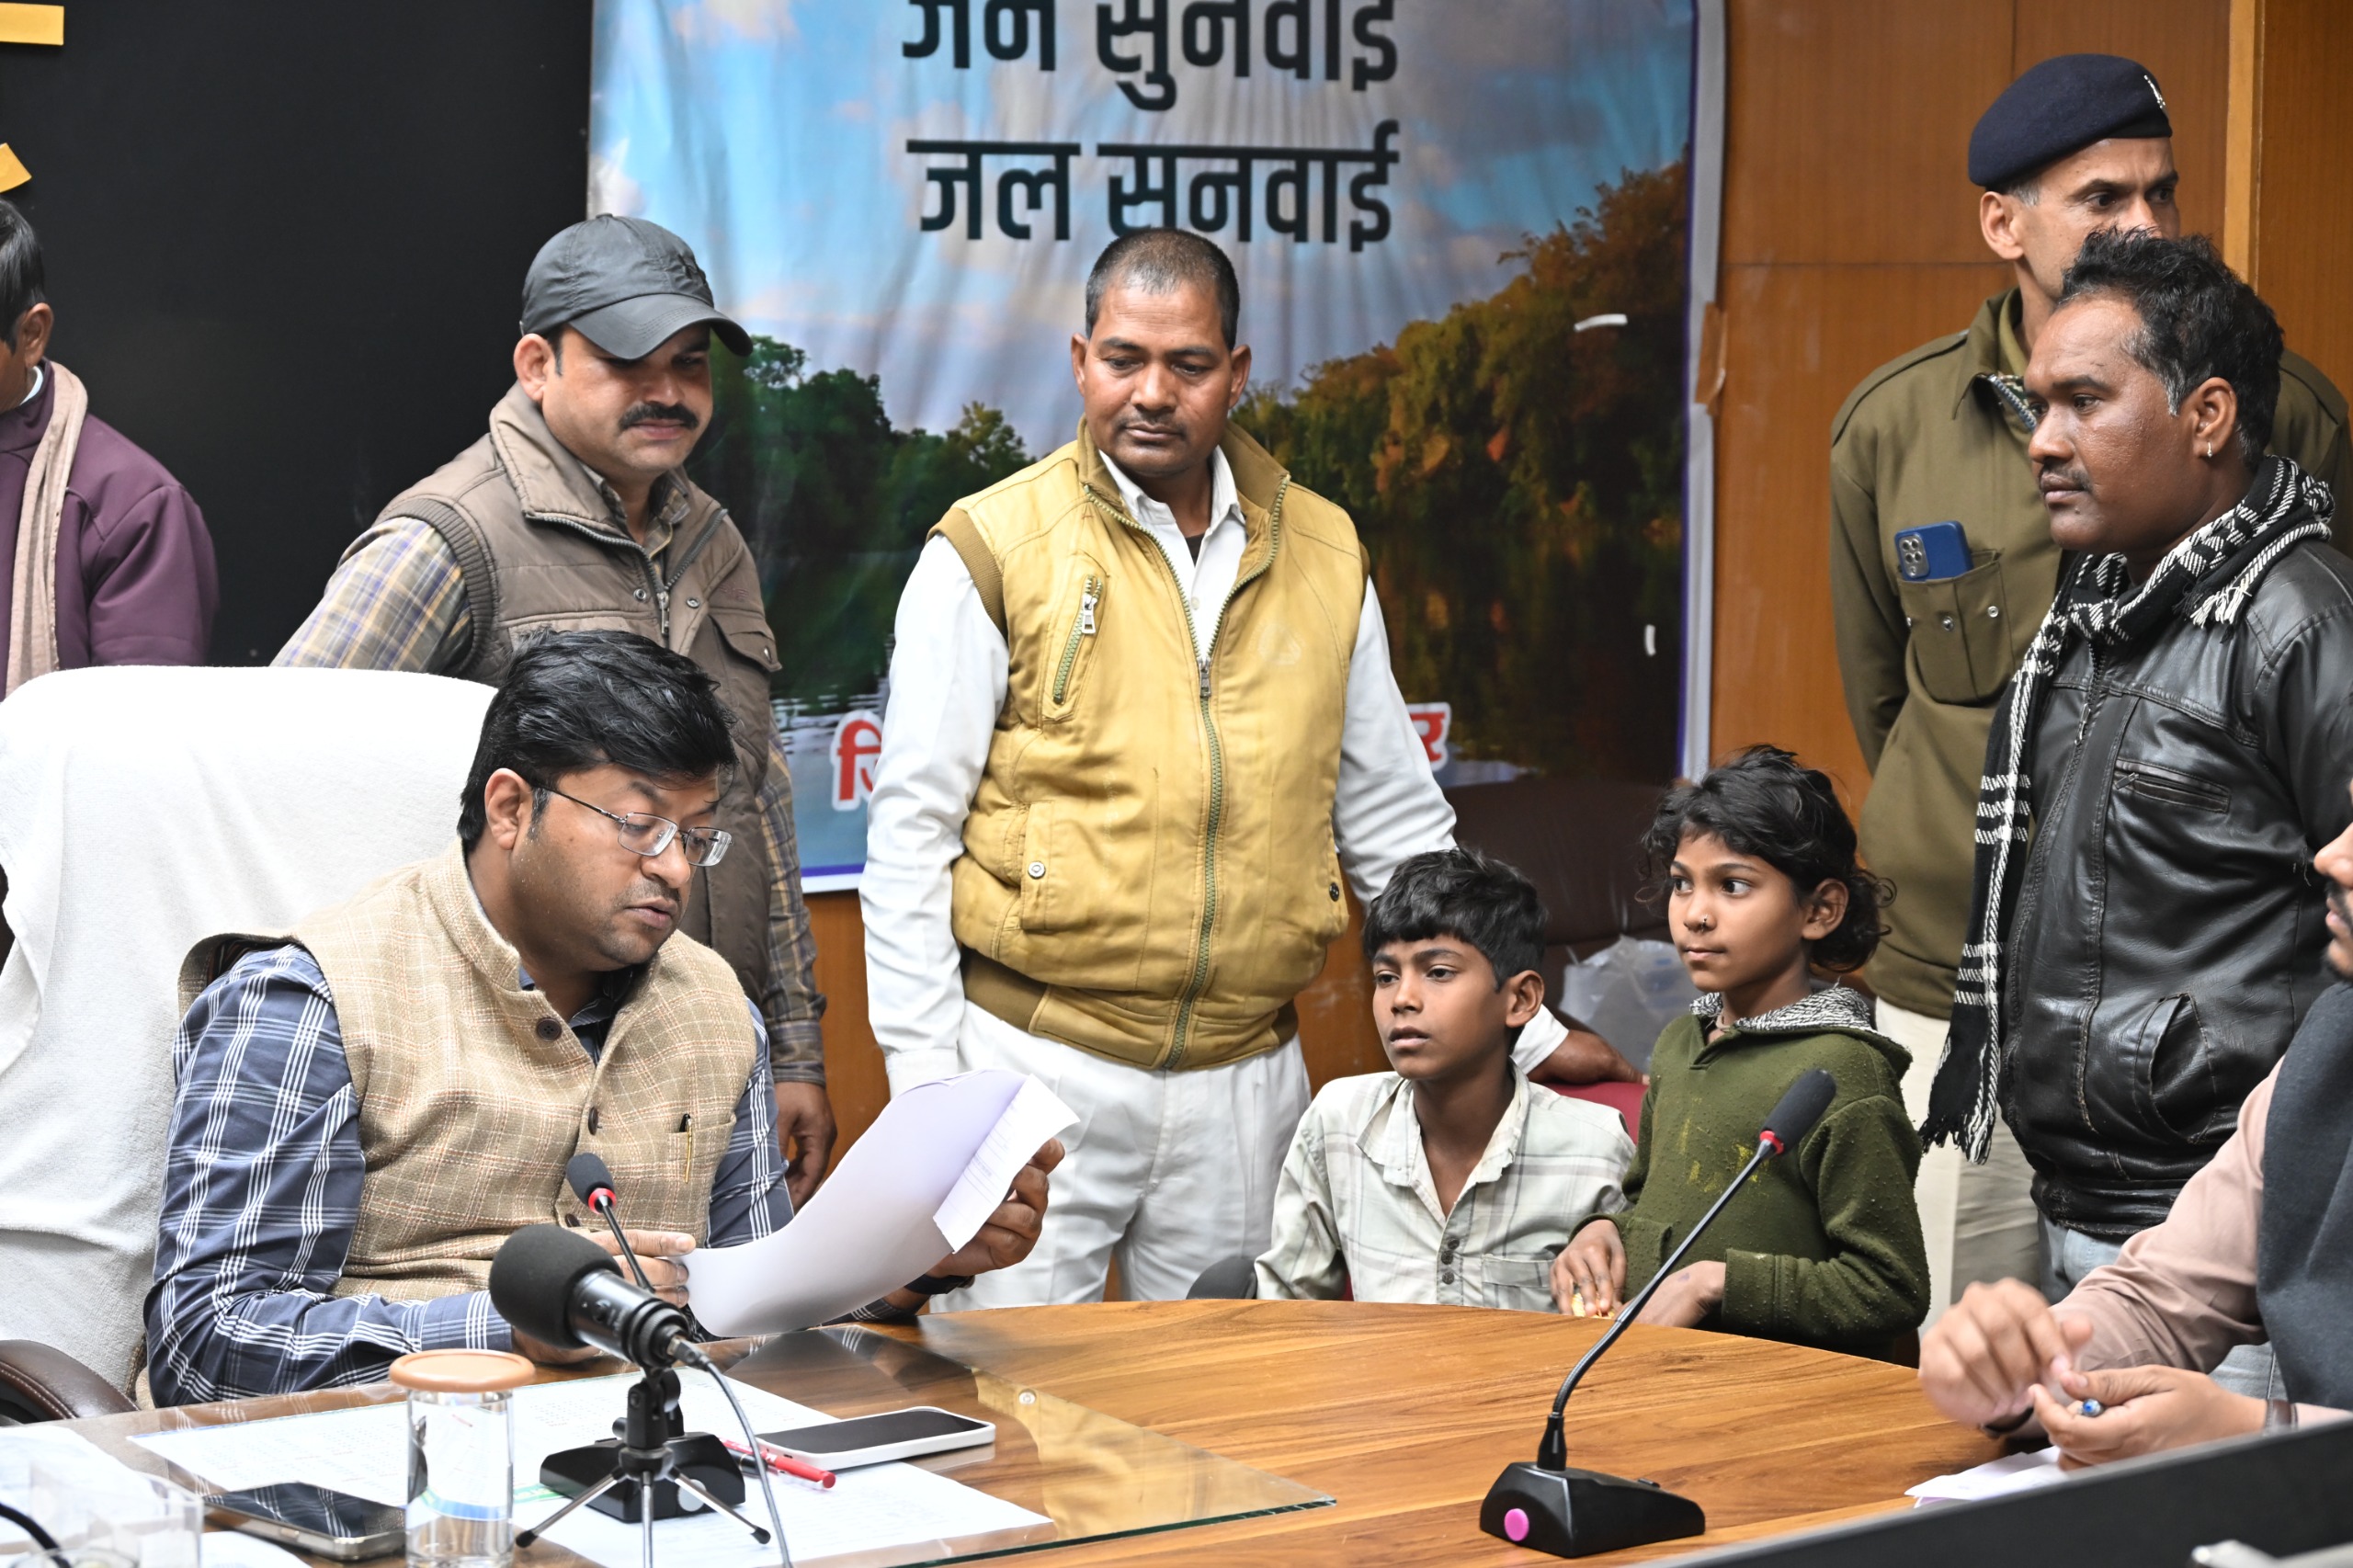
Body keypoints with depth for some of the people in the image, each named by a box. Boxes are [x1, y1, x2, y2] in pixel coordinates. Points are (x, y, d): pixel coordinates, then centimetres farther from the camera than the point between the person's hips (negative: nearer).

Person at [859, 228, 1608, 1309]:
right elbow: (913, 828, -2)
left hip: (1243, 1080, 4)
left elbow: (1395, 824, 15)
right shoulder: (992, 550, -2)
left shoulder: (1324, 558, 9)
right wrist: (924, 1070, -8)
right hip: (1035, 1064, -3)